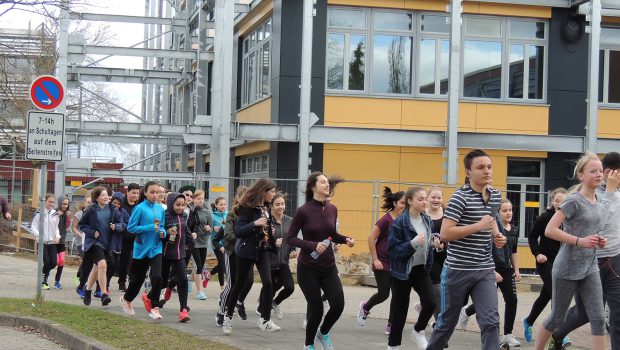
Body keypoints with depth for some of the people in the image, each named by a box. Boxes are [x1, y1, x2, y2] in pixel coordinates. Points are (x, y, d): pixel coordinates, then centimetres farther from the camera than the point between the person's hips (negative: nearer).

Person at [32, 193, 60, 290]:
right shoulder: (39, 213, -5)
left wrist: (57, 236, -1)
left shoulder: (55, 214, 7)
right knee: (47, 262, -9)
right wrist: (39, 235, -17)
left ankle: (45, 273, 28)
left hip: (52, 242, 4)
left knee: (54, 262, -2)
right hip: (42, 242, -4)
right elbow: (34, 227, -2)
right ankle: (44, 282, 11)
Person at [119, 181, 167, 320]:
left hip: (156, 248, 3)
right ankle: (126, 298, 41)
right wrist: (150, 227, -20)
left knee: (157, 277, -14)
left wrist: (163, 232, -8)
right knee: (138, 278, 13)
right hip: (141, 248, -3)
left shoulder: (160, 208, 3)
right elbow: (131, 227, -13)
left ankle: (154, 307, 3)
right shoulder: (140, 208, -11)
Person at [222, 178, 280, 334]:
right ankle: (227, 316, 22)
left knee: (268, 282, -9)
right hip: (246, 250, -5)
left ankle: (265, 320, -2)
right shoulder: (248, 208, -14)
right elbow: (237, 232, -18)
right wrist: (255, 224, -29)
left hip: (262, 249, 5)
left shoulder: (267, 208, 6)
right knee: (239, 284, 5)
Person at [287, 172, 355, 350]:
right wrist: (313, 245, -23)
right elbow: (290, 237, -11)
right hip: (308, 268, -4)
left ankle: (323, 333, 21)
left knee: (338, 304, -9)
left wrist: (346, 239, -4)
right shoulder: (303, 211, -13)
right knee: (316, 309, -1)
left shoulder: (332, 209, 2)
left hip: (329, 267, 4)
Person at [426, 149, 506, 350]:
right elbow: (444, 234, -20)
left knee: (491, 322, -10)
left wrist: (496, 235, 7)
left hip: (485, 271, 5)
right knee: (447, 322, 11)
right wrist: (479, 226, -22)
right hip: (458, 270, -4)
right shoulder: (461, 196, -13)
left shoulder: (496, 196, 7)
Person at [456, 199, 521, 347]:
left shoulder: (514, 230, 6)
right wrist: (492, 272, -19)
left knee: (512, 300, -5)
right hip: (491, 270, -6)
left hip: (507, 270, 6)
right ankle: (466, 312, 34)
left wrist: (516, 270, 13)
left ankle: (508, 335, 7)